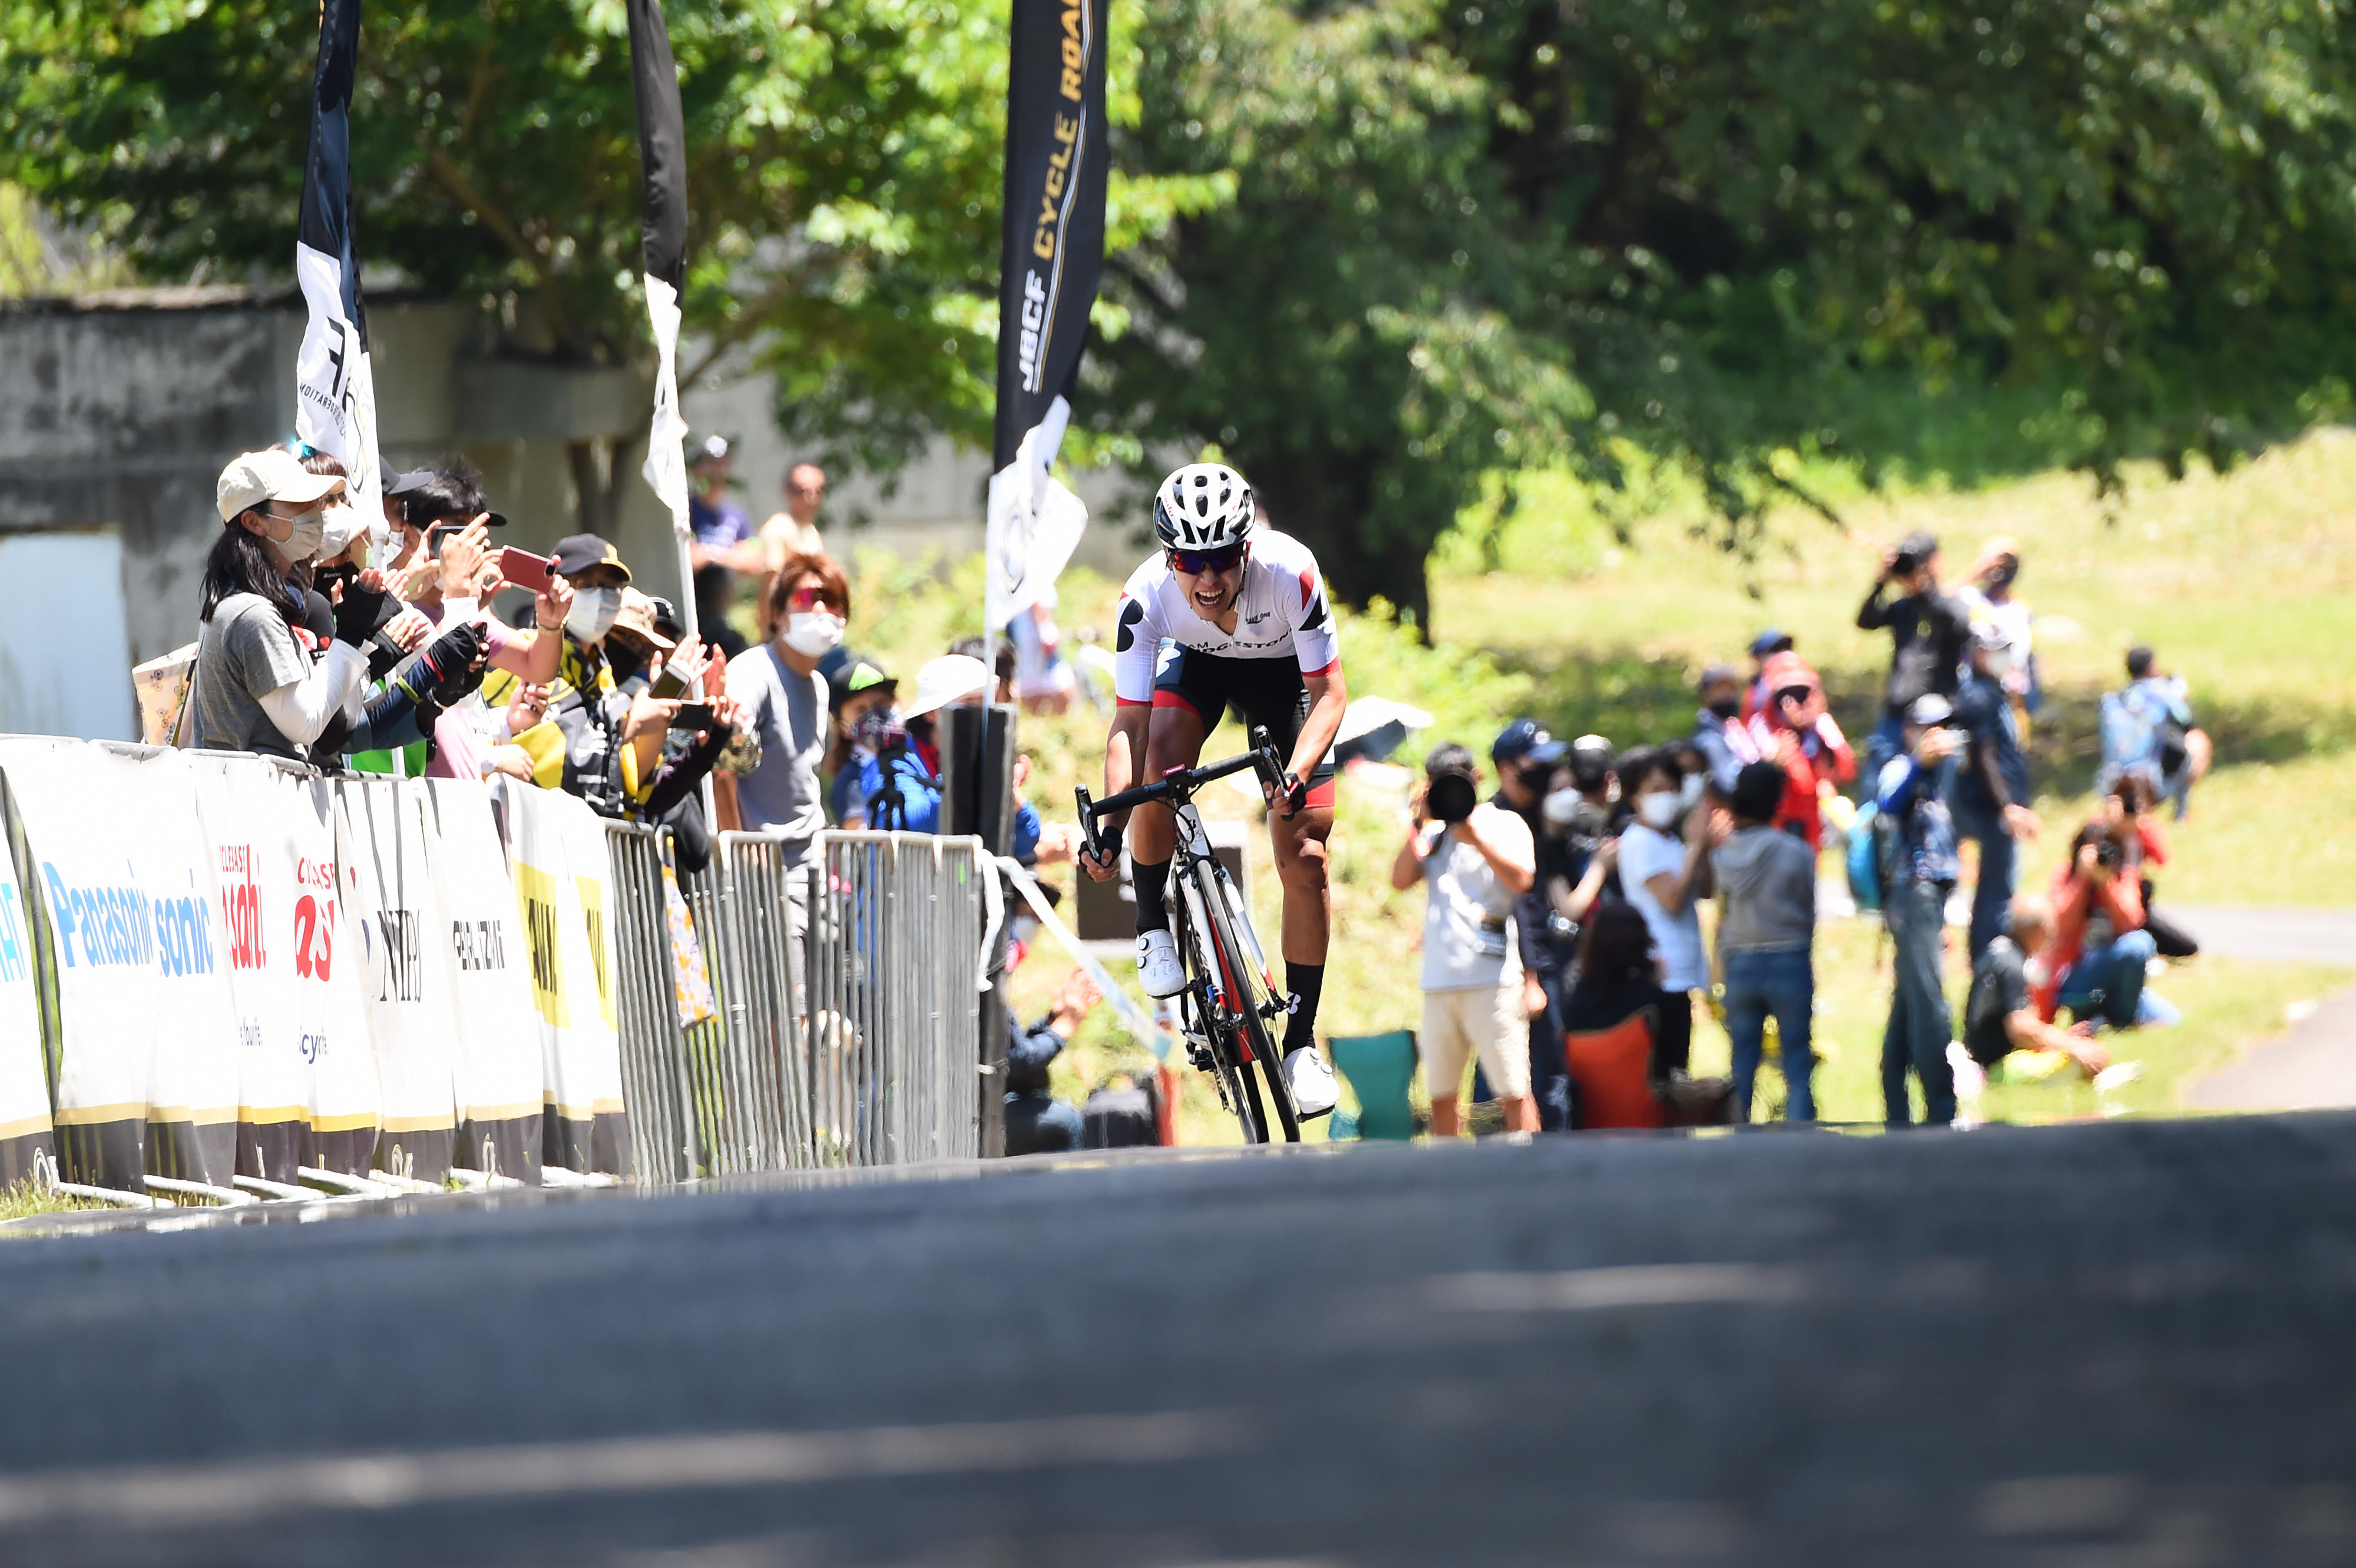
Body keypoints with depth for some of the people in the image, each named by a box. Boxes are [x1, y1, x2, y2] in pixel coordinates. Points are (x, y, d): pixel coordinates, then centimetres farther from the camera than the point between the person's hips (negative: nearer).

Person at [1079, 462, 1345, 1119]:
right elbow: (1131, 721, -30)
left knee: (1305, 861, -9)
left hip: (1286, 673, -1)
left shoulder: (1289, 572, -37)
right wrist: (1109, 827, -42)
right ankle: (1153, 927, -7)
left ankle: (1301, 1040, 3)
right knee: (1160, 761, -31)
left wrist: (1296, 773, -46)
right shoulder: (1146, 596, -33)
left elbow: (1330, 692, -29)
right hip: (1199, 666, 1)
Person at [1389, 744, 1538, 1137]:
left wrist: (1477, 838, -16)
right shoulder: (1435, 834, 18)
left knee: (1513, 1093, -9)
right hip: (1439, 982, 5)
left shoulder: (1505, 824, 5)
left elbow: (1521, 880, -10)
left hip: (1492, 980, -5)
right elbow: (1401, 880, 7)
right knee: (1441, 1097, 7)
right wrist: (1418, 827, 0)